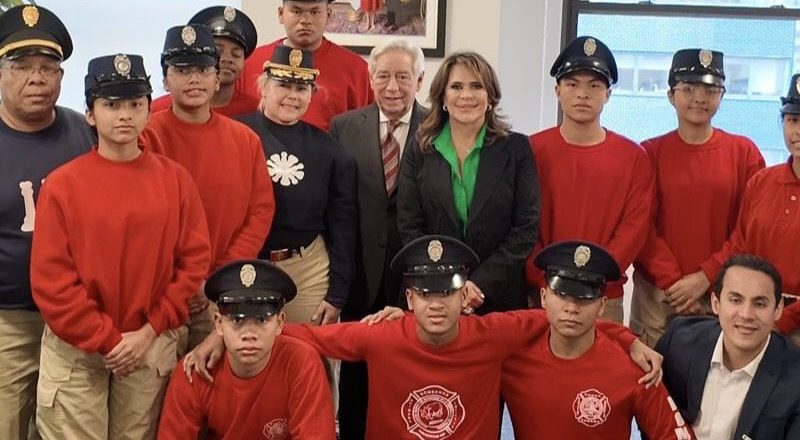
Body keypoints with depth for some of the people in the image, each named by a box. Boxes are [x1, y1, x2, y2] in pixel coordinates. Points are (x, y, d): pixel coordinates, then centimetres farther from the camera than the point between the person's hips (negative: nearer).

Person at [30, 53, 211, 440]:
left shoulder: (175, 179, 1)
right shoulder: (62, 184, -6)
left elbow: (194, 261, -1)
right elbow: (50, 279, -8)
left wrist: (150, 331, -8)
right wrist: (106, 340, -10)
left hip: (153, 346, 2)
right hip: (76, 350, -1)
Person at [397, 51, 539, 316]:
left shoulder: (516, 148, 1)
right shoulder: (420, 152, 4)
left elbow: (527, 227, -3)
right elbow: (409, 227, 0)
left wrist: (480, 283, -12)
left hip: (499, 297, -1)